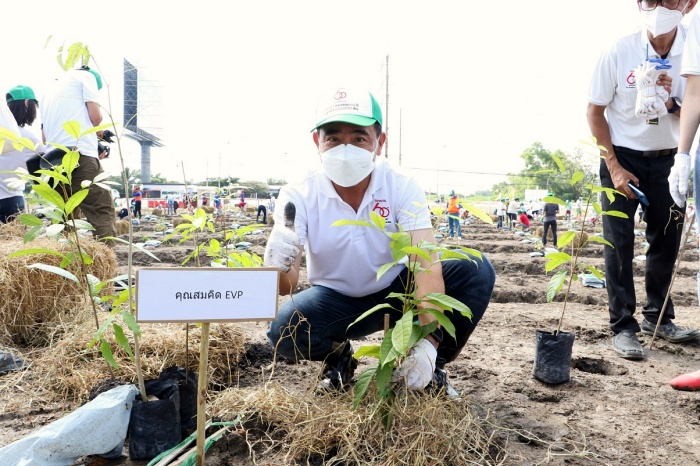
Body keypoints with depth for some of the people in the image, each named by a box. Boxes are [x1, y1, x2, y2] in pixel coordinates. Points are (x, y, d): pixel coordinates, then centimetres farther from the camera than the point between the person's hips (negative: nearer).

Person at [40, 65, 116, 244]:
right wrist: (97, 130, 21)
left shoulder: (50, 91, 32)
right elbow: (95, 116, 0)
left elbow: (45, 136, 27)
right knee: (102, 211, -11)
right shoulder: (86, 76, 12)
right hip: (81, 156, -7)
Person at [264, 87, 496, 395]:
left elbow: (428, 266, -29)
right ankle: (338, 355, 4)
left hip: (397, 292, 1)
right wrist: (279, 266, -51)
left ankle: (433, 365, 0)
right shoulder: (299, 196, -19)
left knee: (476, 271, -21)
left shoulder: (403, 188, -18)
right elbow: (287, 287, -26)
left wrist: (428, 341, -43)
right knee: (283, 331, -32)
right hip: (335, 302, 0)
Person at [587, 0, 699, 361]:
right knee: (619, 244, -5)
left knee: (667, 240, 9)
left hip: (668, 159, 3)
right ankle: (623, 327, 3)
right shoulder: (619, 52, -16)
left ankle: (657, 317, 27)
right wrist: (613, 166, -13)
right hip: (622, 156, -3)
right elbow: (595, 111, -8)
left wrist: (671, 102, -26)